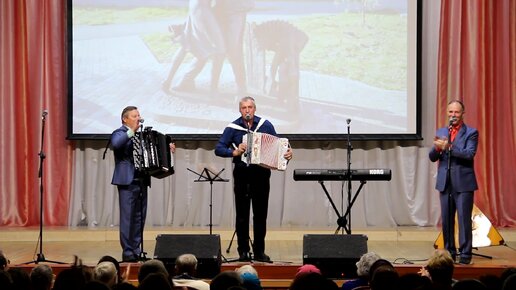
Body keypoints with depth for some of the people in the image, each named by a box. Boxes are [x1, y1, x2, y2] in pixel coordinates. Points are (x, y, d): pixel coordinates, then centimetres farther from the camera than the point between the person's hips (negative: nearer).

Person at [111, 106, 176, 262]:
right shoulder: (120, 133, -3)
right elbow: (116, 144, -27)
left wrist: (167, 148, 15)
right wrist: (132, 131, -24)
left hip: (142, 181, 7)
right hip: (127, 182, -7)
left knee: (139, 218, 9)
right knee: (127, 217, -7)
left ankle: (136, 251, 15)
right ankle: (128, 253, -5)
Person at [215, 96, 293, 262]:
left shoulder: (266, 125, 3)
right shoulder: (233, 128, -2)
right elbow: (218, 149, -6)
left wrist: (287, 153, -11)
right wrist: (235, 152, -22)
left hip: (261, 173, 1)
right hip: (242, 174, -1)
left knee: (261, 214, 5)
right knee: (242, 214, 2)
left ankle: (259, 251, 13)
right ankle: (243, 251, 8)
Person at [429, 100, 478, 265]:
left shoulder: (471, 133, -1)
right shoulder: (441, 132, 13)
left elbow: (469, 154, -16)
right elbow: (432, 157, 9)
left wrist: (449, 147, -26)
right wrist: (437, 148, -14)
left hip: (463, 183, -5)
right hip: (445, 182, 5)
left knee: (464, 219, -5)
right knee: (446, 220, 8)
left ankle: (465, 254, -2)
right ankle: (449, 252, 16)